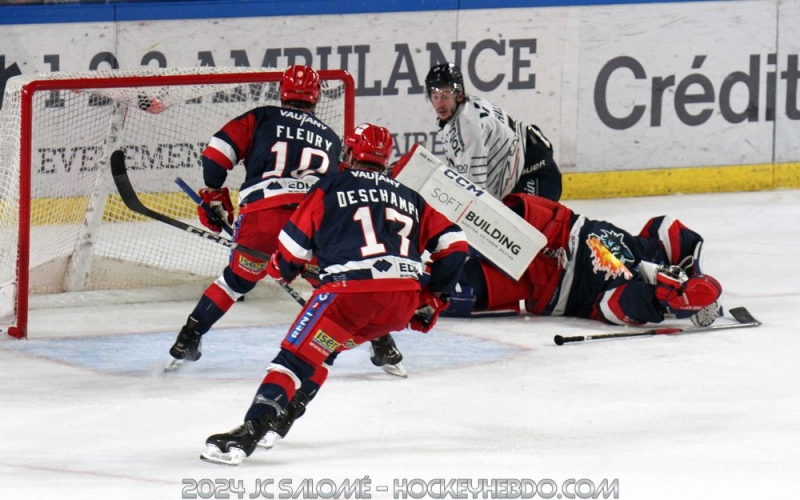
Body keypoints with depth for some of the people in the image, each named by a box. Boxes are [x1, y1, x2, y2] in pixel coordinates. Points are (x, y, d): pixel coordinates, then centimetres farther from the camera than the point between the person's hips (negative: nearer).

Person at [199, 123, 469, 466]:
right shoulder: (409, 198, 28)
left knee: (296, 356, -7)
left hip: (352, 290, -5)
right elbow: (454, 243, 21)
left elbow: (293, 246, 12)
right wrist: (434, 300, 27)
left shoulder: (332, 187, 14)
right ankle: (285, 413, 22)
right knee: (324, 344, 28)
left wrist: (281, 271, 34)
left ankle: (249, 433, -24)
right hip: (404, 304, 5)